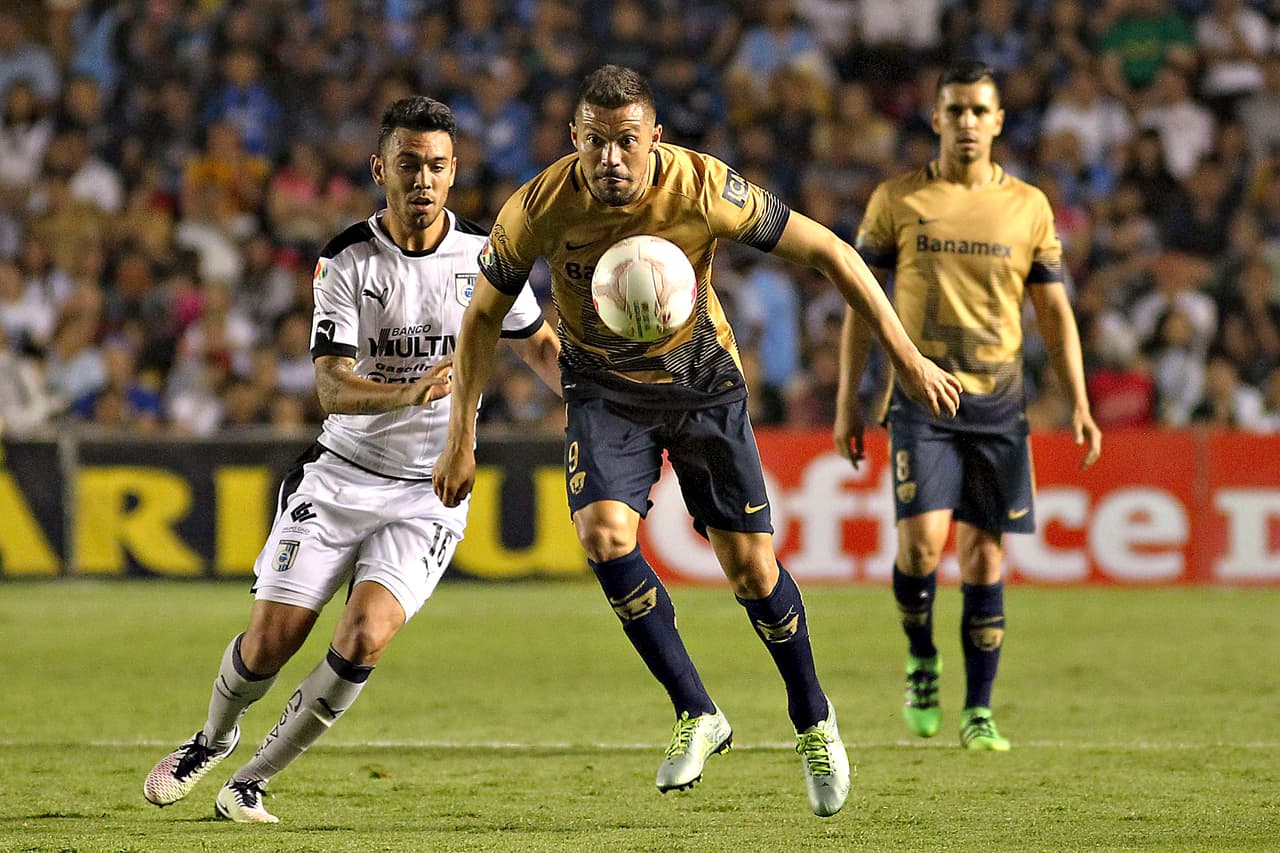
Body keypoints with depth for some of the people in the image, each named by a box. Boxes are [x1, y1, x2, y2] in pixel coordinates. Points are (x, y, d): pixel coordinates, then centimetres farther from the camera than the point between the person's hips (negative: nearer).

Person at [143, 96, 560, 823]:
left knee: (365, 637, -20)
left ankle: (253, 781, -3)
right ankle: (214, 739, 32)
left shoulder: (484, 255, -2)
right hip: (341, 476, 0)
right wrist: (409, 393, -37)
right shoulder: (347, 262, -9)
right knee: (270, 643, -3)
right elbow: (332, 386, -18)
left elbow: (541, 345, 15)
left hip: (430, 492, 0)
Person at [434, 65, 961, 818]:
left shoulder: (703, 190, -27)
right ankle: (697, 715, -7)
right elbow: (484, 314, -5)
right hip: (605, 392, 1)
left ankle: (813, 721, 24)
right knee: (604, 535, -23)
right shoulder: (540, 208, -23)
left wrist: (908, 357, -14)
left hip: (702, 381, -1)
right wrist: (462, 436, -6)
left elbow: (827, 250, -16)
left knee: (750, 565, -2)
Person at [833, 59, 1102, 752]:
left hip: (997, 404, 2)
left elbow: (1054, 312, 10)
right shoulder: (896, 200, 3)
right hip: (920, 396, -1)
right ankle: (920, 662, 10)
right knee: (921, 539, -17)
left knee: (984, 555, 2)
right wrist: (847, 402, 2)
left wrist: (1079, 404, 1)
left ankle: (978, 713, 9)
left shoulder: (1028, 206, 6)